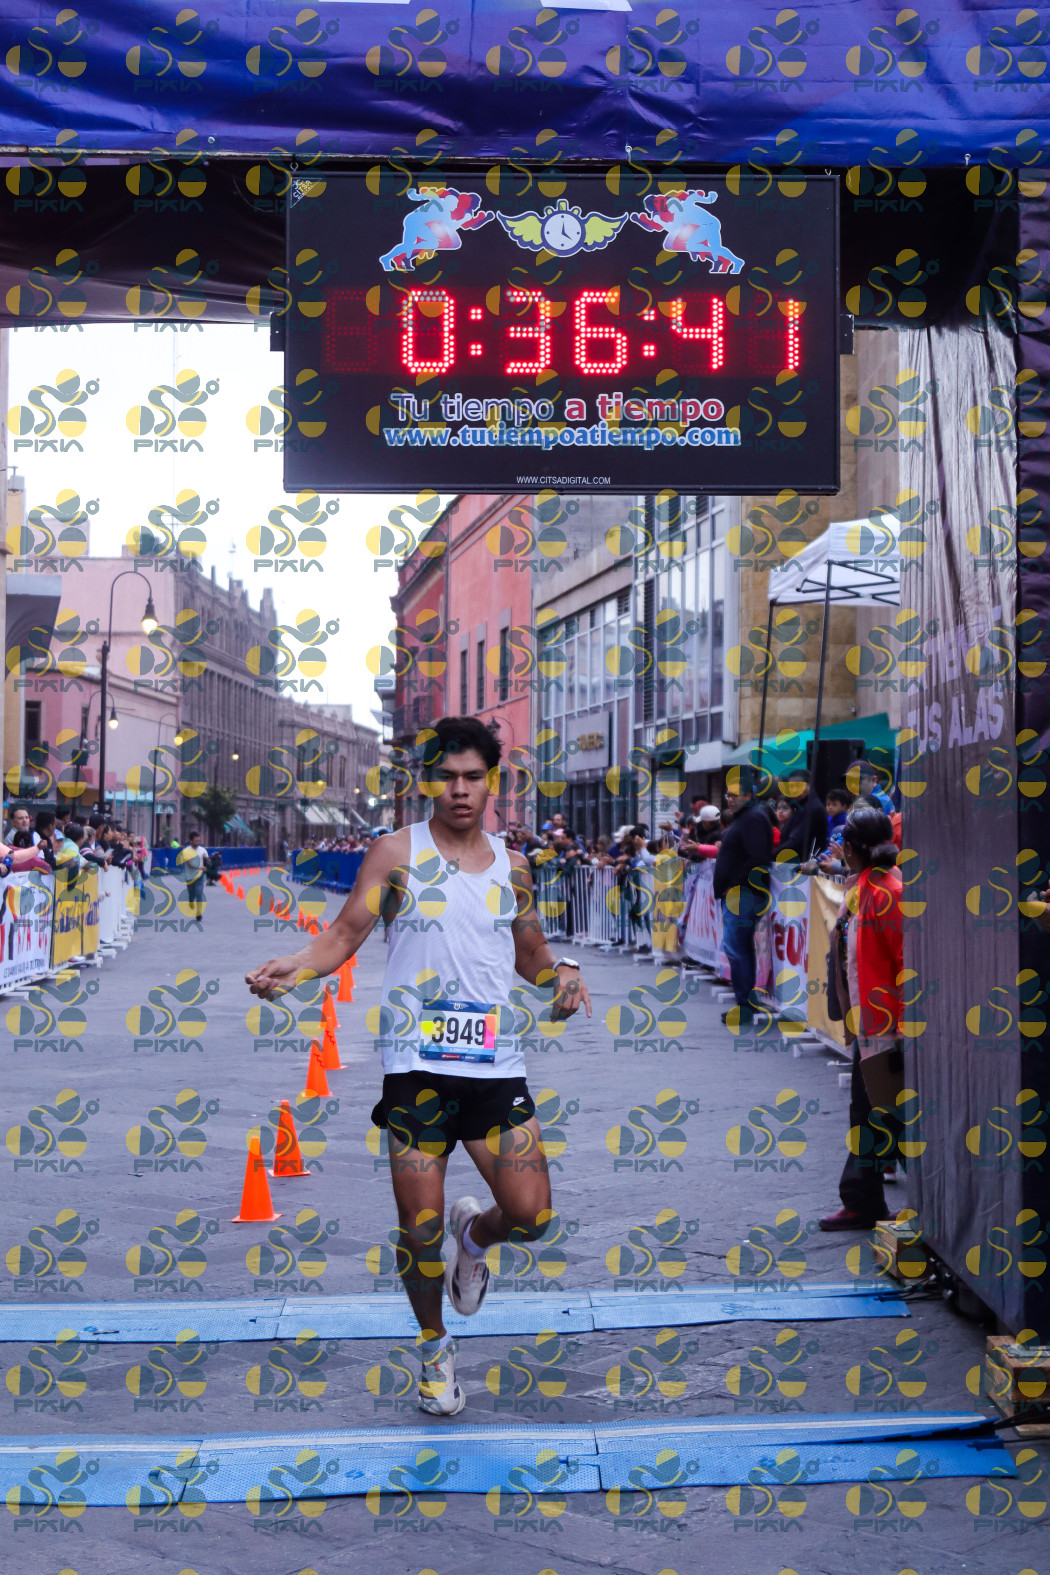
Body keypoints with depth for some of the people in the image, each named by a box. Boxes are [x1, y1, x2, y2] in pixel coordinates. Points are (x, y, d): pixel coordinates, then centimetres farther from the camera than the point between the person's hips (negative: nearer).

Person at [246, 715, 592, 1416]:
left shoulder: (512, 865, 13)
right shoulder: (398, 851, 3)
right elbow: (346, 933, 1)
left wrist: (561, 974, 3)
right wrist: (293, 967, -17)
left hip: (496, 1065, 3)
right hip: (417, 1065, -2)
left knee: (531, 1213, -6)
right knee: (420, 1225, -1)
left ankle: (474, 1234, 30)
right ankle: (435, 1345, 25)